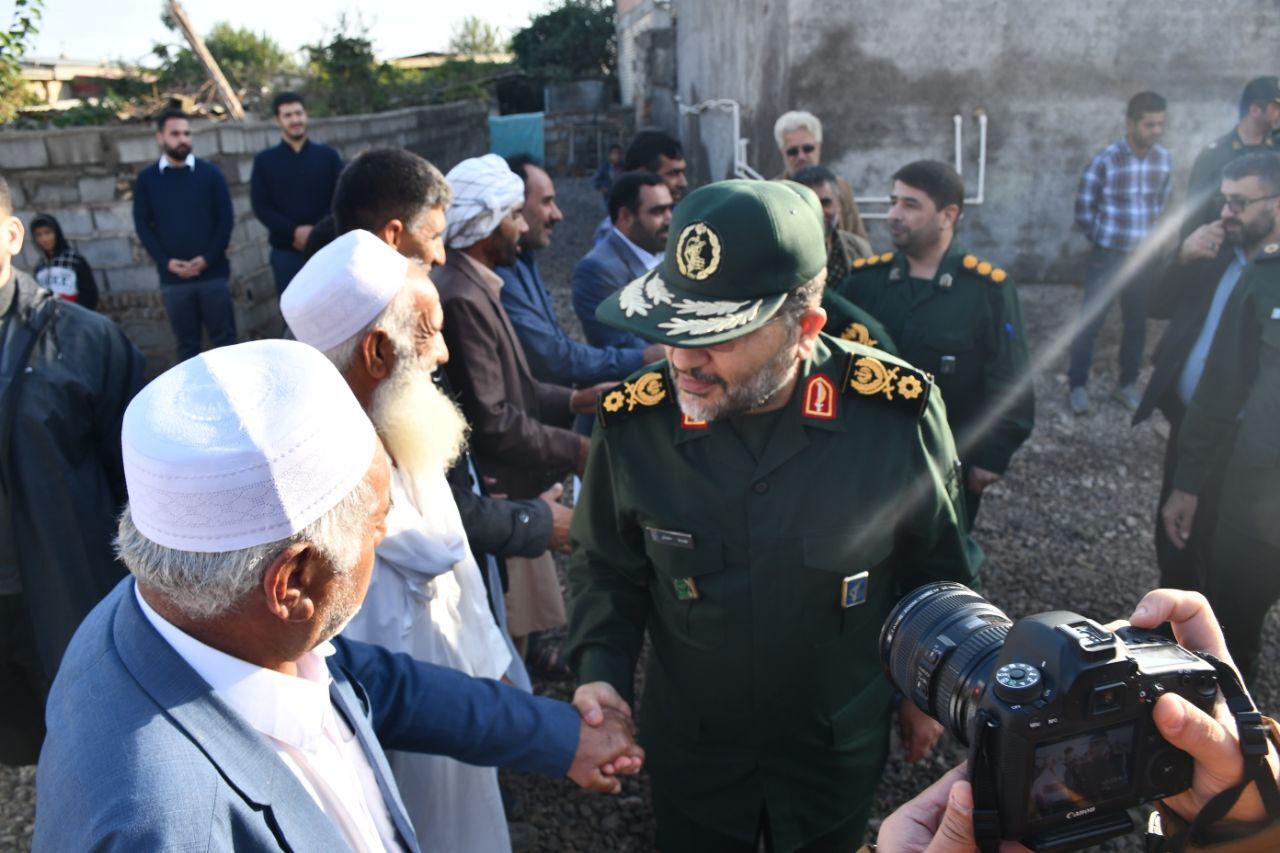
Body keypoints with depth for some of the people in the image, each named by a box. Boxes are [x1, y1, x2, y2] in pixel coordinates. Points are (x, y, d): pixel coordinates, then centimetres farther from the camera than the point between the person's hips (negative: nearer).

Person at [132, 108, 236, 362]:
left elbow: (226, 219, 0)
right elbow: (142, 225, 5)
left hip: (213, 273, -1)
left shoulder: (210, 173, 4)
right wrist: (166, 262, -9)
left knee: (224, 338, 4)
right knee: (187, 343, 7)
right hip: (173, 277, 1)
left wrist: (207, 259, -11)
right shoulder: (146, 179, 7)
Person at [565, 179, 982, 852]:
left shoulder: (896, 411, -22)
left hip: (841, 751, 0)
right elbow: (607, 566, -2)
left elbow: (936, 566, -4)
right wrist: (601, 674, -17)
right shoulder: (634, 420, -19)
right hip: (690, 752, 1)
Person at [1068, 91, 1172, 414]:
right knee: (1090, 321, 0)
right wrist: (1106, 238, 4)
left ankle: (1127, 385, 26)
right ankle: (1078, 384, 14)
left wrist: (1149, 237, 10)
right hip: (1108, 256, -4)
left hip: (1145, 257, 4)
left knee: (1137, 323, 11)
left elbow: (1162, 204, 14)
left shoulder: (1164, 160, -1)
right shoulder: (1105, 160, -14)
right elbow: (1083, 209, -6)